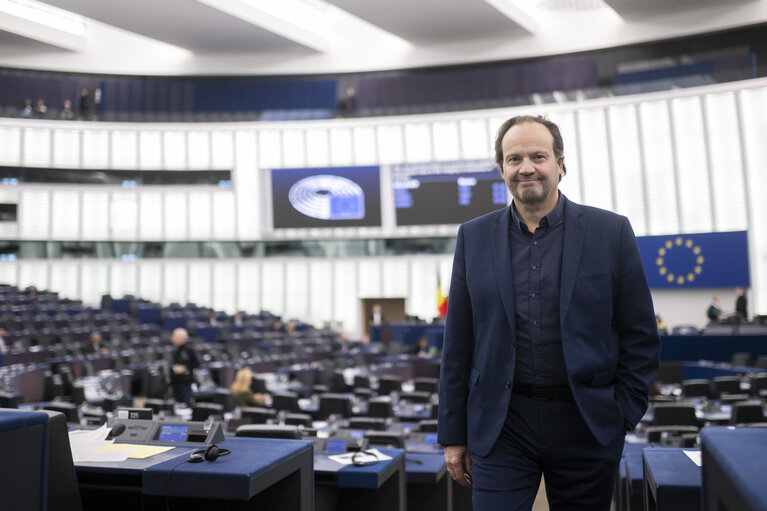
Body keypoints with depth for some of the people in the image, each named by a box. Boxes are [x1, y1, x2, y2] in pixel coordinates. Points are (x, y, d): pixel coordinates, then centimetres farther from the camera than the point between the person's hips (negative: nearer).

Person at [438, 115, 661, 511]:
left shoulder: (611, 232, -1)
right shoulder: (474, 237, 3)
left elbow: (641, 337, 3)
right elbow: (458, 344, 4)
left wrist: (623, 416, -2)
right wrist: (454, 435, 4)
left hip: (587, 425, 0)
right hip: (502, 426, 1)